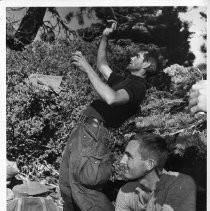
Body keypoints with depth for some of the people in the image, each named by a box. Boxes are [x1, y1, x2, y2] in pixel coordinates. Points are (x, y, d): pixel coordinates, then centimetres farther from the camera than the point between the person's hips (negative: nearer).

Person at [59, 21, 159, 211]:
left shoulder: (138, 85, -5)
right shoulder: (123, 82, 26)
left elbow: (111, 98, -25)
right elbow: (102, 64, 41)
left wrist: (87, 69, -19)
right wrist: (105, 37, 29)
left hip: (93, 131, -10)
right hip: (82, 129, 10)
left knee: (81, 187, -20)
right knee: (66, 185, 7)